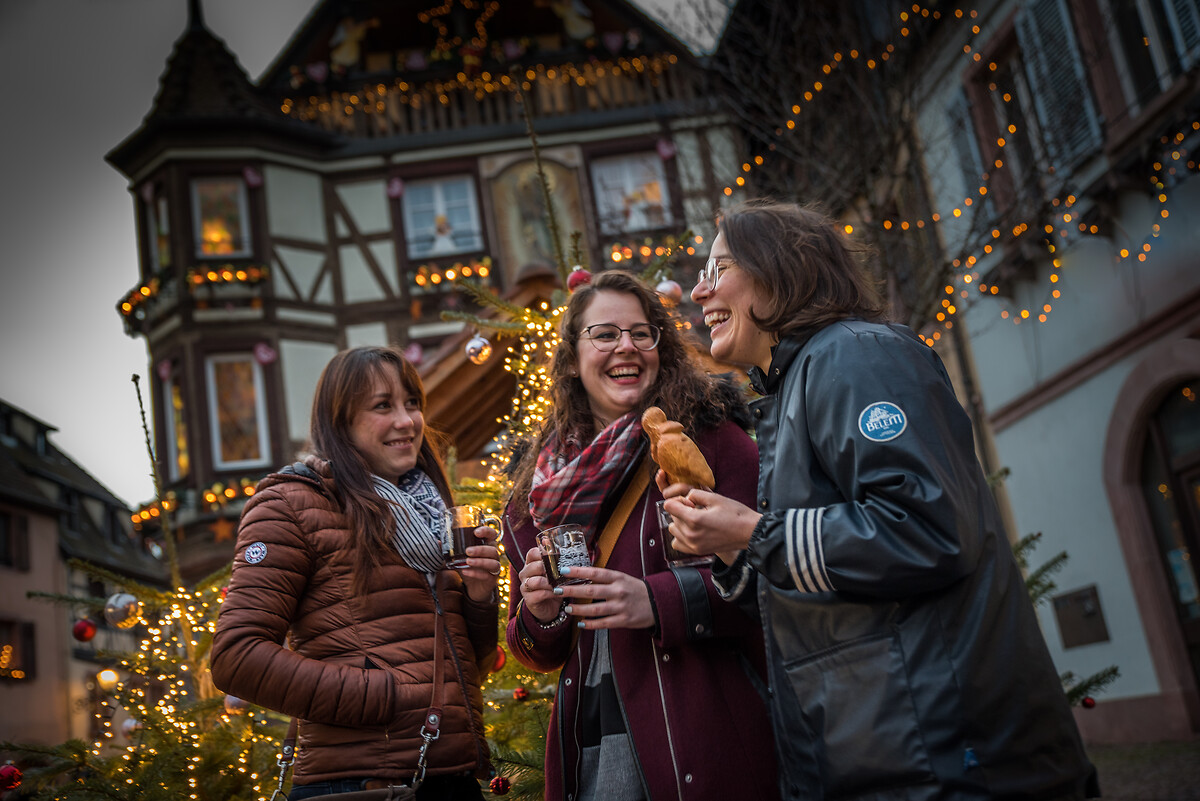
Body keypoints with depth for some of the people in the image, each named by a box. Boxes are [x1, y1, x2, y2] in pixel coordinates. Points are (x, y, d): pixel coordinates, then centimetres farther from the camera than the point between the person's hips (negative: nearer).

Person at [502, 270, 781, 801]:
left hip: (702, 740, -4)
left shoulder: (710, 438, -2)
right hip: (589, 743, 4)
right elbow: (534, 653, 17)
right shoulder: (544, 486, 11)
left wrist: (659, 602, -21)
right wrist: (540, 614, -5)